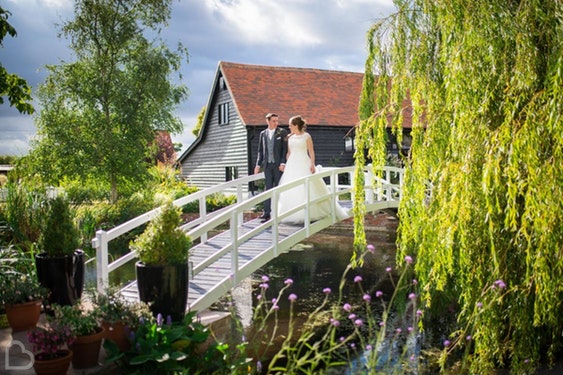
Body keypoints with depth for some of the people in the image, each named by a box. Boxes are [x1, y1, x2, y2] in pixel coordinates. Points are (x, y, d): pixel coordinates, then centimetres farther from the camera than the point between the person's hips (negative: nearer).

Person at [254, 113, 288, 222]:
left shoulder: (282, 132, 1)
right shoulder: (263, 133, 10)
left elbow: (285, 149, -3)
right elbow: (260, 150, 14)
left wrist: (283, 163, -12)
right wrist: (258, 164, 8)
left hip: (279, 165, -3)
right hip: (267, 165, 3)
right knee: (268, 189, 2)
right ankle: (267, 213, 1)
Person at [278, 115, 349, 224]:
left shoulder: (306, 136, -1)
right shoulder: (290, 137, 11)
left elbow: (311, 151, -4)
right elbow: (289, 152, 15)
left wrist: (312, 164, -13)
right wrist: (286, 165, 8)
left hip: (304, 164, -4)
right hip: (292, 165, 5)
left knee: (308, 189, -6)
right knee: (291, 191, 1)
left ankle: (311, 213, 1)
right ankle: (293, 214, 7)